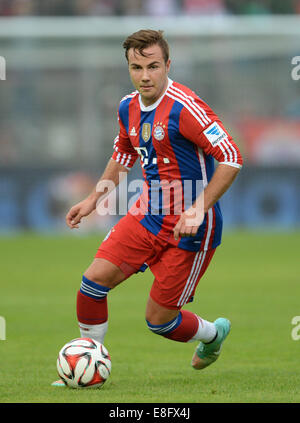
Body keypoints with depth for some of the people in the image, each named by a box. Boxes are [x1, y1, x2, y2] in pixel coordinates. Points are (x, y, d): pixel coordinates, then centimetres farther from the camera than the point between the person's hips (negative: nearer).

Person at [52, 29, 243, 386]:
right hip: (147, 216, 7)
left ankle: (213, 334, 31)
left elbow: (231, 159, -23)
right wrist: (93, 200, 20)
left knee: (158, 320, 0)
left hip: (189, 226, -7)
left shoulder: (184, 108, -22)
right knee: (95, 278, -9)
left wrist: (198, 210, -26)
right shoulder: (129, 108, 3)